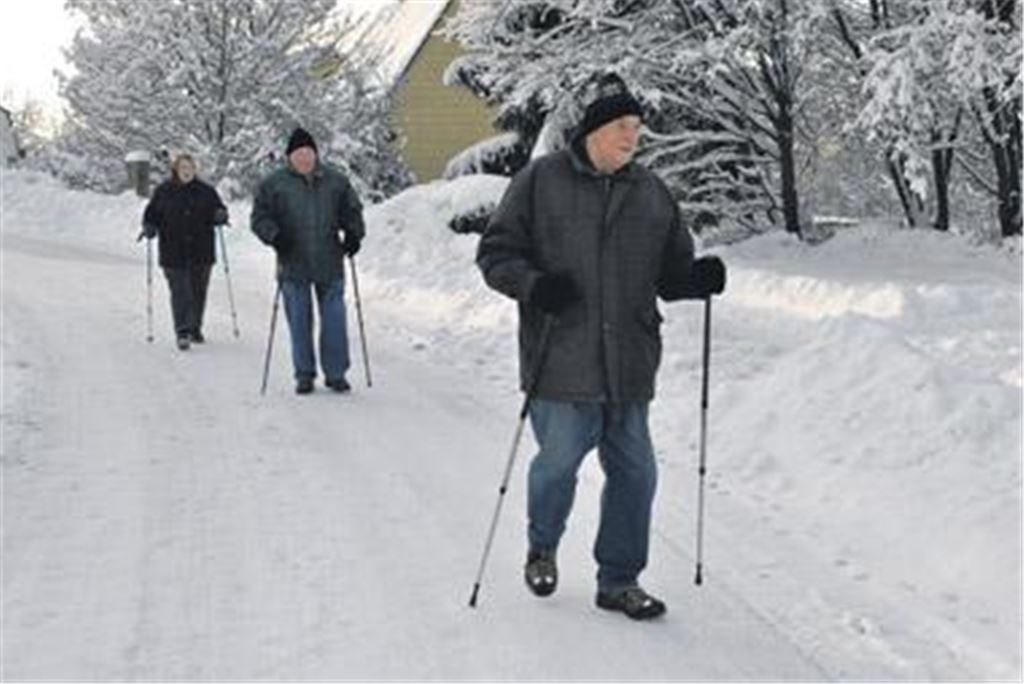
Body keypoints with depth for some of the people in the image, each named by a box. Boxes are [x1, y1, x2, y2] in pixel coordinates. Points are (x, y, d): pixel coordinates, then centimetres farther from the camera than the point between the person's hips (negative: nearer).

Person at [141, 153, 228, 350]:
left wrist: (220, 216, -11)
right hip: (173, 253, -2)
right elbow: (152, 214, 9)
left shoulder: (206, 191, 5)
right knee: (179, 293, -9)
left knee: (198, 292, 9)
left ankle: (195, 328, 25)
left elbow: (219, 210, 11)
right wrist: (149, 227, -10)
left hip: (201, 253, 2)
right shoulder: (163, 192, 3)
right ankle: (182, 333, -8)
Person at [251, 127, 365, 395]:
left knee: (334, 319, 0)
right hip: (293, 265, -1)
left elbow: (352, 210, 17)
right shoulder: (274, 184, 3)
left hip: (330, 264, 1)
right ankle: (304, 375, 14)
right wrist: (274, 235, -13)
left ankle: (336, 373, 11)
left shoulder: (336, 181, 9)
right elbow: (259, 217, 4)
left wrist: (353, 234, 1)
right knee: (299, 321, 3)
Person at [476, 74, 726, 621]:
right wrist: (532, 284, -17)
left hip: (628, 365, 4)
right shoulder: (541, 181, 0)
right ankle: (542, 549, 30)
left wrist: (700, 277, -5)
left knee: (634, 472, 5)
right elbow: (496, 251, 1)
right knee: (558, 462, -1)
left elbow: (671, 271, 17)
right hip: (561, 362, -4)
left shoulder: (651, 193, 12)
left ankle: (619, 581, 21)